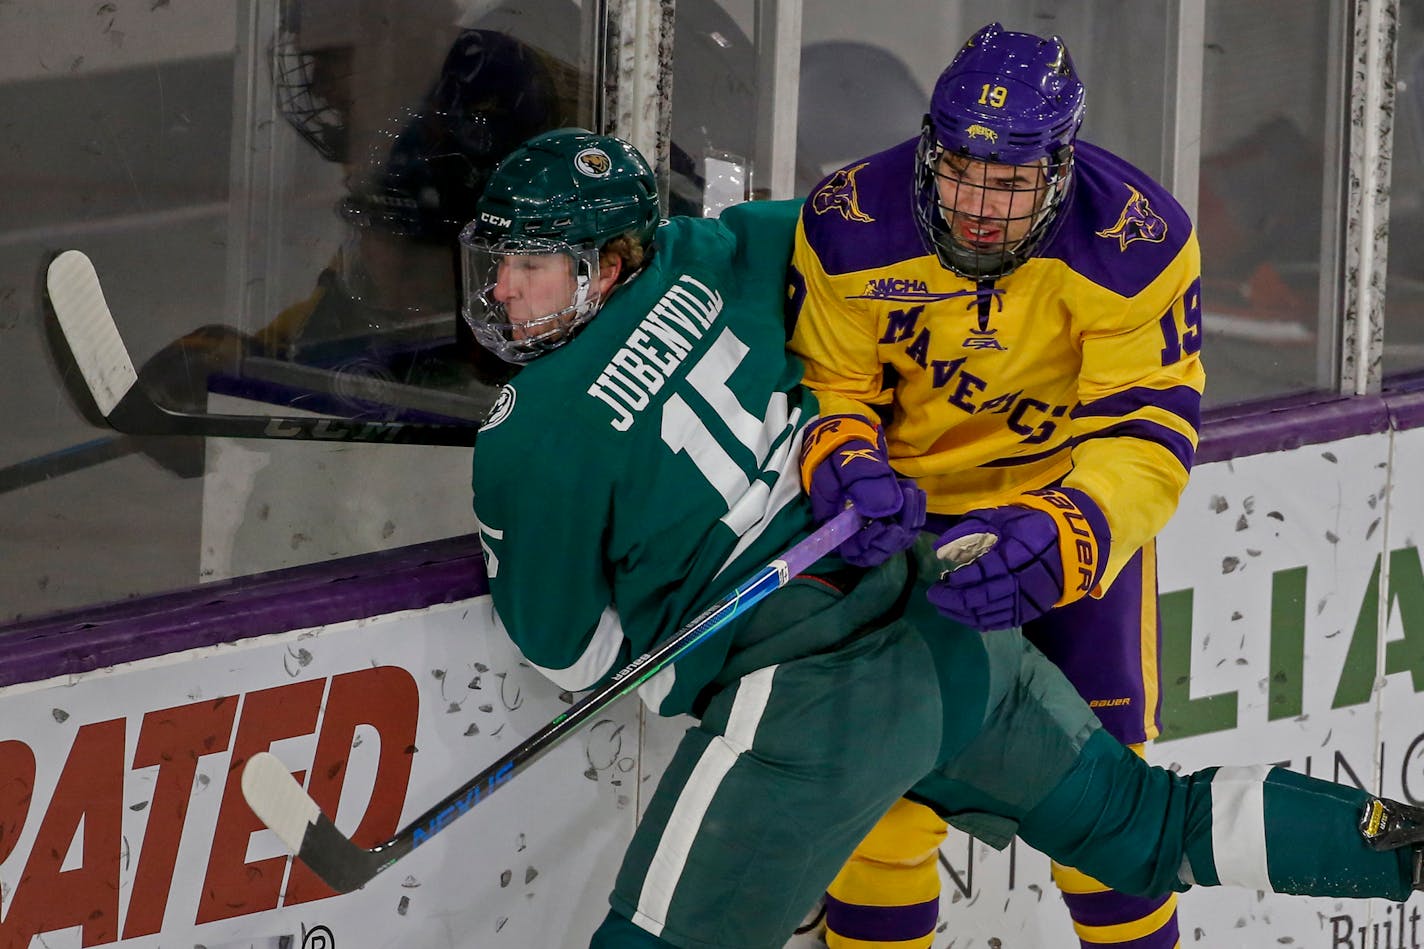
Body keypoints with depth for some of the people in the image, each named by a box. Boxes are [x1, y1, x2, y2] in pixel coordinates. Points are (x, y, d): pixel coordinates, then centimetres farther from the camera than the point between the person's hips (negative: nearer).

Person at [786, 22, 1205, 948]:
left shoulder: (1137, 242, -27)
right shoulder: (852, 227, -23)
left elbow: (1146, 437, -27)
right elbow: (826, 383, -10)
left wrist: (1057, 537, -45)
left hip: (1080, 492, -1)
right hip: (914, 503, 1)